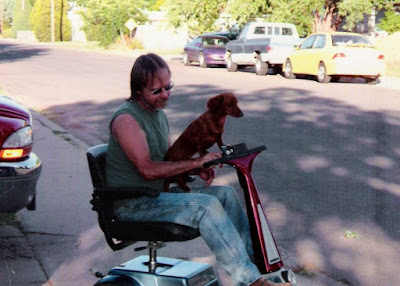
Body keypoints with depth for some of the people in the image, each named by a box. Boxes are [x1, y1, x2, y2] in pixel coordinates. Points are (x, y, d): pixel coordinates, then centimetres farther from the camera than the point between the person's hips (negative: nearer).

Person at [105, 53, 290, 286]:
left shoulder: (159, 114, 14)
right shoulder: (127, 119, -16)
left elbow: (170, 159, 22)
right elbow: (148, 169, -24)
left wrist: (198, 168, 0)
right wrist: (195, 162, -21)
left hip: (159, 192, 9)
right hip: (133, 203, -9)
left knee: (226, 193, -4)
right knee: (207, 205, -27)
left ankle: (254, 258, -3)